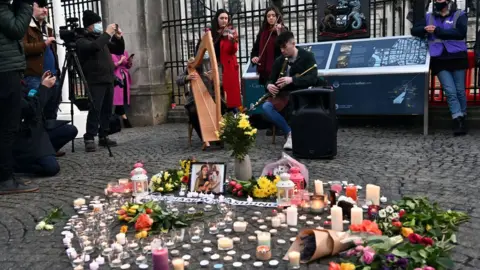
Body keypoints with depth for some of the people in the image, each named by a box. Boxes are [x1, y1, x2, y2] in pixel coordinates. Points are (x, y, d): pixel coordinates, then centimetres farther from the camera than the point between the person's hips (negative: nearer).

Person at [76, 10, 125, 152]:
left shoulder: (101, 38, 20)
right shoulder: (82, 40, 0)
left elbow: (119, 51, 22)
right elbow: (94, 46, -23)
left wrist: (118, 38, 5)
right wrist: (107, 34, -18)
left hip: (108, 80, 7)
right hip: (95, 81, -7)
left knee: (107, 110, 5)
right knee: (95, 110, -14)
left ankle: (103, 137, 11)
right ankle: (89, 139, -11)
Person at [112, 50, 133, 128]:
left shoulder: (125, 53, 16)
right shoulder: (111, 54, -2)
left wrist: (130, 61, 0)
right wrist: (120, 62, -12)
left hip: (124, 77, 6)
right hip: (116, 78, -6)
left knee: (124, 97, 2)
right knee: (119, 97, -9)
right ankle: (124, 118, -9)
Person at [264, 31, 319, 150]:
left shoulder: (307, 56, -4)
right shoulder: (279, 61, 8)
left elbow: (313, 78, -16)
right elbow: (271, 79, 10)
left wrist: (292, 79, -31)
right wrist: (269, 85, -17)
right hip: (285, 95, 4)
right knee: (266, 107, -25)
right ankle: (290, 132, -18)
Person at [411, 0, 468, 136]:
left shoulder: (459, 15, 4)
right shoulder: (429, 17, 15)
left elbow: (460, 33, -12)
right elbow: (414, 30, 14)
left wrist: (437, 31, -16)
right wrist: (424, 29, -9)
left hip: (457, 58, -1)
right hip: (439, 60, 1)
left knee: (460, 90, 4)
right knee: (450, 91, -6)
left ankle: (462, 118, 19)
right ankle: (458, 121, -7)